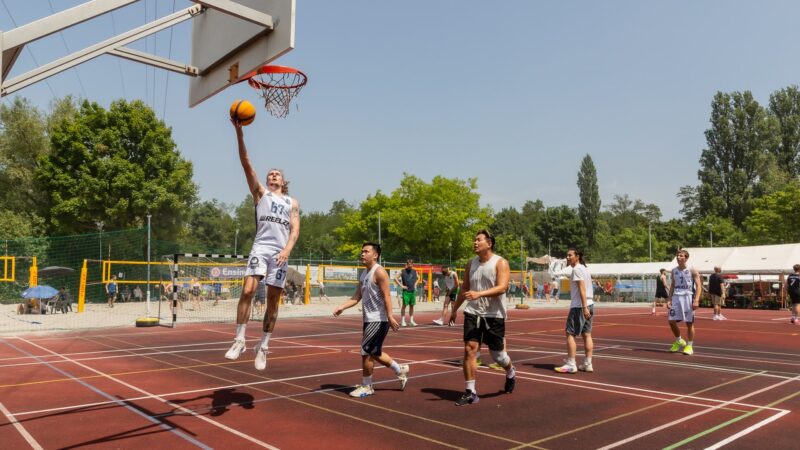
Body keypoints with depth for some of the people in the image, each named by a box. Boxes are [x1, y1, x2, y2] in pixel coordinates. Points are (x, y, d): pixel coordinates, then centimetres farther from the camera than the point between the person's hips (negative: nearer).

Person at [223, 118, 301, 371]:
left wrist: (287, 249, -13)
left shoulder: (292, 203, 18)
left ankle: (263, 347, 13)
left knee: (273, 300, 4)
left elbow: (295, 229, 7)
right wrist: (239, 133, -5)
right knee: (247, 290, -18)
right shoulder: (260, 193, 16)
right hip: (260, 248, -1)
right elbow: (246, 163, 5)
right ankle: (239, 340, -8)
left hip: (280, 252, 2)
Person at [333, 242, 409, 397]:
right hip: (369, 320, 9)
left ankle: (366, 386, 10)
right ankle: (400, 370, 34)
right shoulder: (363, 275, 14)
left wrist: (390, 317, -27)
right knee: (374, 353, 17)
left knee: (366, 352, -5)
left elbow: (387, 295, -20)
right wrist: (341, 307, -3)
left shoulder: (379, 272, -13)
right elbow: (357, 297, 11)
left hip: (378, 321, -9)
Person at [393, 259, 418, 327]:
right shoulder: (402, 271, -4)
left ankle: (411, 320, 15)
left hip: (413, 291, 5)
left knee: (412, 305, 8)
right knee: (404, 305, -4)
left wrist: (415, 284, 13)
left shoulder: (414, 272, 10)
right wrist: (401, 285, -9)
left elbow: (418, 278, 27)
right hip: (406, 291, -5)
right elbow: (396, 278, -5)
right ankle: (402, 320, 2)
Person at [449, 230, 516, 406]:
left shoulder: (500, 263, -9)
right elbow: (464, 288, 19)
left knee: (497, 354, 8)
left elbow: (502, 287, -23)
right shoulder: (471, 264, 8)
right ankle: (470, 392, -1)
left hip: (494, 315, -4)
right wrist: (455, 309, 21)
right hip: (472, 313, 4)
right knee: (469, 350, -8)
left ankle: (510, 373, 42)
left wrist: (479, 294, -36)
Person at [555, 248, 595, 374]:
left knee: (570, 334, -4)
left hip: (579, 306, -9)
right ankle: (587, 364, 10)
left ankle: (570, 365, -4)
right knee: (586, 334, 9)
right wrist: (586, 307, 15)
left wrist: (584, 307, -23)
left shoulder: (577, 269, -11)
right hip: (589, 305, 9)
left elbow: (582, 289, -19)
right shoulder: (584, 268, 17)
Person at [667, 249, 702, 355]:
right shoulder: (674, 271, 12)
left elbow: (698, 285, -7)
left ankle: (689, 346, 12)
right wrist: (669, 300, 7)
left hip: (688, 297, -5)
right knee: (672, 321, 1)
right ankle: (678, 341, 23)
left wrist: (696, 300, -17)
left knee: (689, 323, 1)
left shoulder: (692, 270, -4)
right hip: (676, 297, 5)